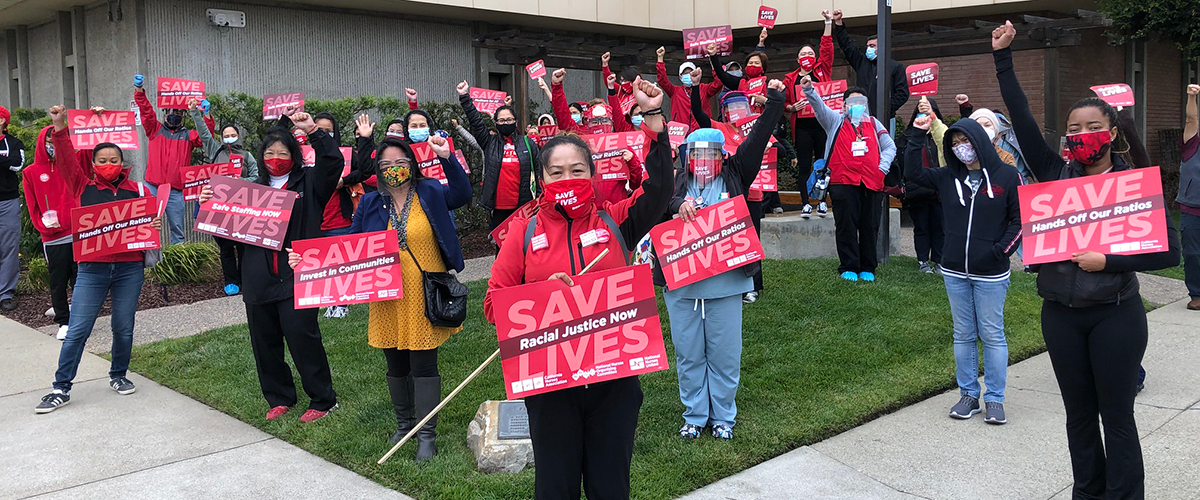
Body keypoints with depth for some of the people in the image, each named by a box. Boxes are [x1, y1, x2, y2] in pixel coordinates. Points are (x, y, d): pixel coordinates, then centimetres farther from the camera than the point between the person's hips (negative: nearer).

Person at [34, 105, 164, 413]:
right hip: (92, 268, -1)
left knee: (124, 328, 9)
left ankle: (118, 376, 29)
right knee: (77, 330, -1)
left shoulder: (137, 190, 8)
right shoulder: (82, 186, 7)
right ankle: (61, 388, 8)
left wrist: (156, 224, -14)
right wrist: (59, 127, -14)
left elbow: (153, 217, 10)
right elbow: (66, 159, -2)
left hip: (129, 268, 1)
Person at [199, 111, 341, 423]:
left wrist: (313, 131, -16)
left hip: (296, 277, -5)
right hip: (258, 279, 5)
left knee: (302, 336, -6)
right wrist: (210, 204, 1)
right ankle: (280, 398, 26)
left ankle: (323, 400, 7)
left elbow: (333, 162, -11)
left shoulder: (308, 183, 6)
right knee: (264, 340, 11)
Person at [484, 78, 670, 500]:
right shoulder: (524, 231, 1)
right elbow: (494, 304, 0)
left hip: (614, 376, 1)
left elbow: (658, 190, -10)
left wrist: (654, 117, -13)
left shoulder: (614, 222, 3)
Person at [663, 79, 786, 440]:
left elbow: (758, 138, 1)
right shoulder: (678, 182, 8)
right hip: (680, 281, 1)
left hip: (725, 280, -1)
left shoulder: (734, 177, 7)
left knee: (724, 353, 8)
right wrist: (677, 203, -25)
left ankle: (723, 415, 26)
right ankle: (694, 414, 27)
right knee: (688, 353, 11)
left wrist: (774, 101, -4)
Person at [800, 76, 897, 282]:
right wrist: (809, 90, -22)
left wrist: (882, 168, 3)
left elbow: (890, 147, 19)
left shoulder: (874, 123, 21)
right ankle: (849, 268, 5)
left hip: (872, 184, 3)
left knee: (870, 227, 6)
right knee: (846, 227, -2)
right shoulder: (836, 121, 13)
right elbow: (819, 106, -4)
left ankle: (867, 268, 16)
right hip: (843, 183, -3)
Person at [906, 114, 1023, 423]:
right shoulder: (947, 177, 6)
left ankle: (995, 398, 13)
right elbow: (913, 174, 6)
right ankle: (968, 395, 21)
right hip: (955, 273, 4)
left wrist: (1001, 250, -13)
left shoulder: (1007, 176, -5)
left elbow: (1020, 220, -2)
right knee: (963, 335, 11)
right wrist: (917, 136, 0)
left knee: (992, 335, 4)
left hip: (990, 274, -4)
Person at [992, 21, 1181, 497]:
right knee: (1079, 413, 13)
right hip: (1061, 313, 3)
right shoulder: (1056, 175, 3)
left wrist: (1109, 261, -20)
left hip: (1115, 314, -3)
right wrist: (1003, 59, -5)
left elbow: (1168, 250, -8)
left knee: (1116, 416, 3)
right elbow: (1023, 121, -3)